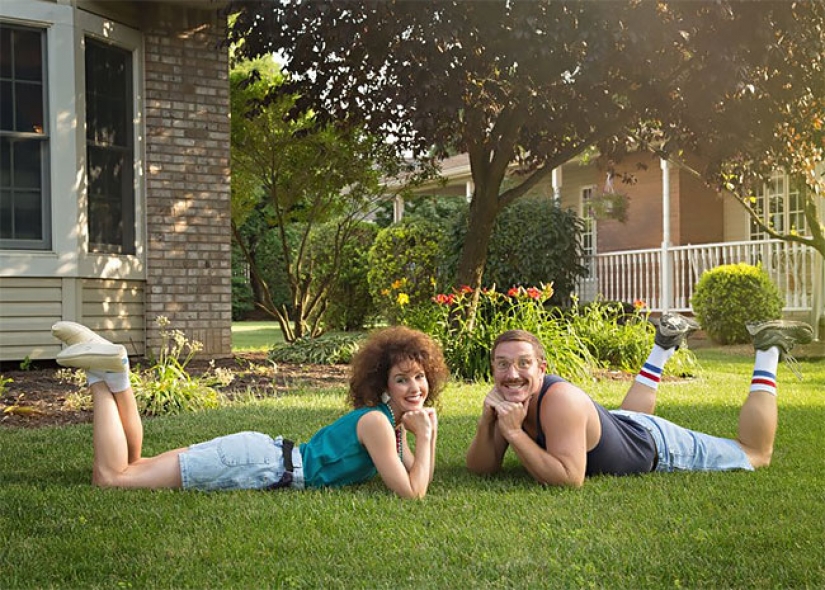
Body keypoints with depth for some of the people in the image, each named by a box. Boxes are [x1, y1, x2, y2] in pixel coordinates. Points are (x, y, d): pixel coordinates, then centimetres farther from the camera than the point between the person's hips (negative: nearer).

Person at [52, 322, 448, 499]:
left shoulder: (392, 421, 13)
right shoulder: (376, 422, -16)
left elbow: (419, 482, 13)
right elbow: (411, 493, -22)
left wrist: (429, 435, 1)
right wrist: (425, 436, -13)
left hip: (264, 455, 9)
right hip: (257, 462, -9)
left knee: (129, 469, 17)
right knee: (110, 478, -14)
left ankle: (111, 371, 13)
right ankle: (108, 374, -4)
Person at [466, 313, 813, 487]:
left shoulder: (559, 400, -41)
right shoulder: (508, 398, -20)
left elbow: (569, 479, -45)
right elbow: (482, 468, -16)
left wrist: (514, 432, -46)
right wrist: (486, 421, -34)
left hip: (658, 447, -7)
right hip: (616, 426, 7)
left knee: (756, 453, 15)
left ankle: (768, 348, 24)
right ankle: (666, 343, 47)